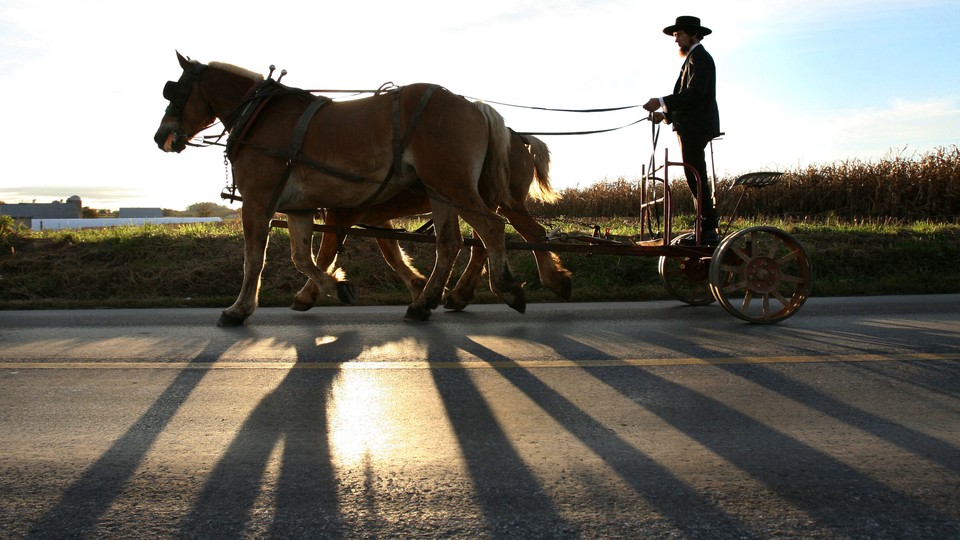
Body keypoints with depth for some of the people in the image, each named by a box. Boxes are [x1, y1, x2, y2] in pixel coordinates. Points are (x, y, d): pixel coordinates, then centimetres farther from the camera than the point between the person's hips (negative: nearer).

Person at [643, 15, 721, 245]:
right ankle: (708, 226, 14)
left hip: (696, 127, -11)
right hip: (691, 127, 11)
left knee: (695, 177, -12)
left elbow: (695, 93, -22)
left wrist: (662, 102, -23)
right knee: (696, 177, 11)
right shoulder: (693, 58, 23)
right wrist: (666, 114, 10)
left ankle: (709, 230, -11)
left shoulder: (699, 57, -8)